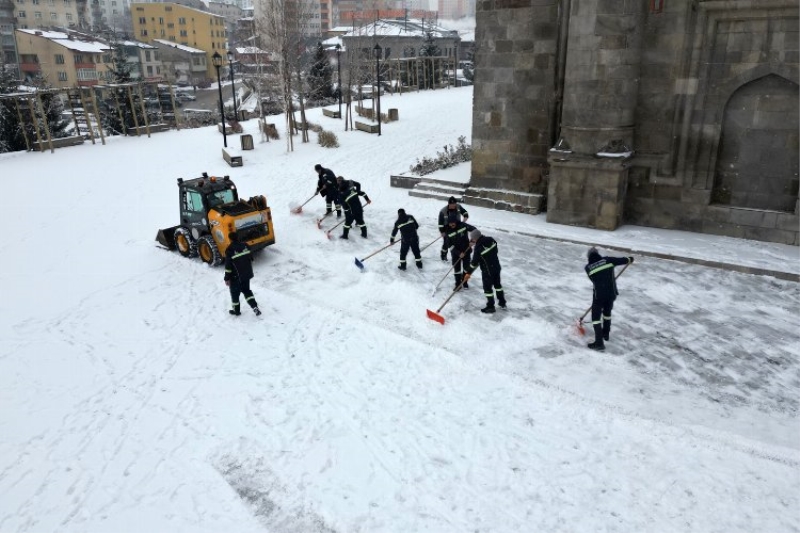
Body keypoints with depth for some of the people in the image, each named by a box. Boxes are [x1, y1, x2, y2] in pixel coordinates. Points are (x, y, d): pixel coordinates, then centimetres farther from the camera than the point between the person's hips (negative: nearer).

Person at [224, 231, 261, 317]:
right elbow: (251, 259, 8)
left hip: (236, 277, -5)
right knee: (246, 290, 21)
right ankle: (255, 307, 9)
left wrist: (227, 278, -7)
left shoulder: (230, 250, -19)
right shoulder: (245, 246, -3)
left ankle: (236, 311, 27)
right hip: (247, 274, 5)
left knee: (235, 293, 14)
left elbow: (228, 266, -17)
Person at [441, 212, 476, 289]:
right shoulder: (448, 231, -14)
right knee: (456, 268, 5)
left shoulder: (463, 225, -17)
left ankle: (465, 282, 29)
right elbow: (449, 245, -14)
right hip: (455, 252, 0)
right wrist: (458, 253, -19)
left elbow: (473, 229, -6)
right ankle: (458, 284, 21)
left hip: (465, 250, 0)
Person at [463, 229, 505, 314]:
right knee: (497, 284, 22)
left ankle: (490, 307, 16)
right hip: (496, 266, 7)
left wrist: (469, 272, -9)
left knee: (487, 288, 7)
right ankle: (502, 302, 35)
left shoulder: (478, 248, -24)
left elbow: (474, 262, -18)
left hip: (487, 270, -7)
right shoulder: (491, 240, -5)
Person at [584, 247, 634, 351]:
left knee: (596, 316, 2)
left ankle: (599, 343, -6)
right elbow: (621, 260, 9)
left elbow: (595, 280, 8)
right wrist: (629, 259, 31)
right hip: (612, 293, 4)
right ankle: (606, 334, 44)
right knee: (607, 312, 27)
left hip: (599, 294, -4)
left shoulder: (588, 268, -1)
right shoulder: (607, 260, 0)